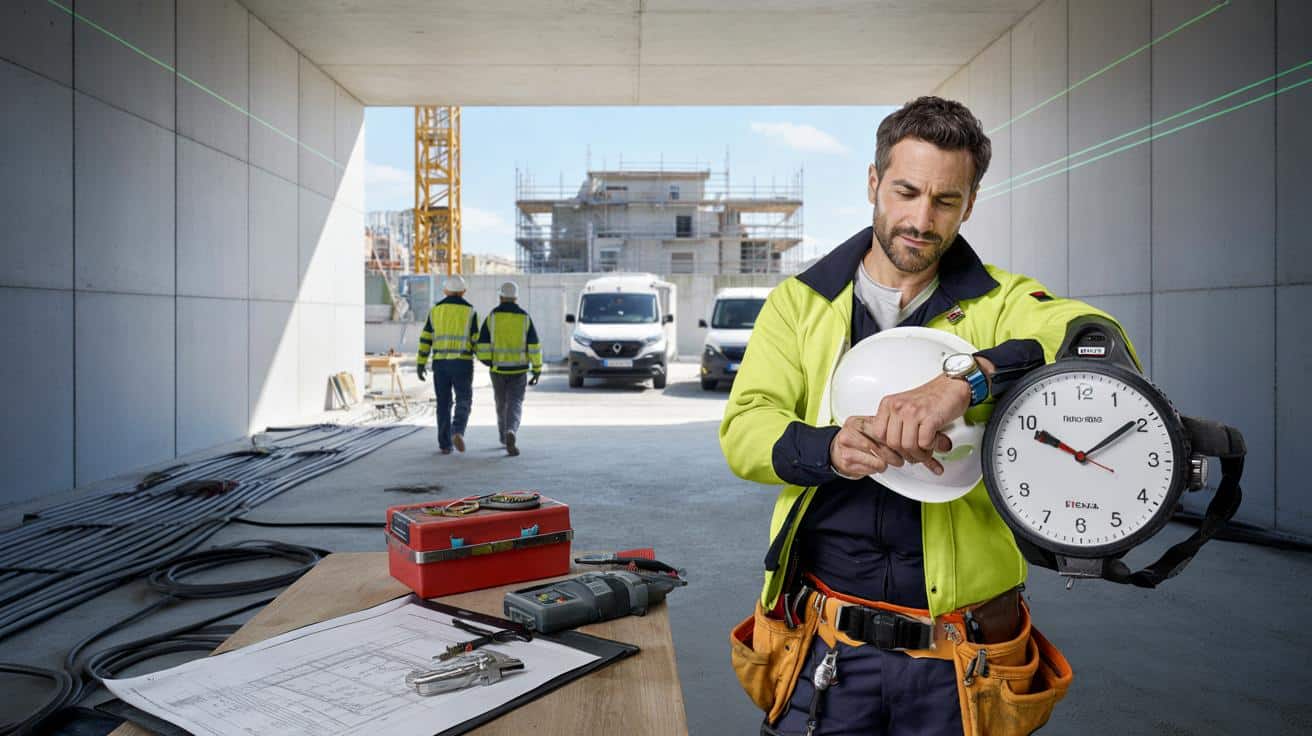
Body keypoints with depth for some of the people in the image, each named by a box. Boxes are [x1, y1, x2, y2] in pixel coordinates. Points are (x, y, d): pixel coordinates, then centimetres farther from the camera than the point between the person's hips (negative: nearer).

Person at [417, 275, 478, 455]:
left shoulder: (435, 310, 5)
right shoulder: (470, 311, -2)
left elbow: (425, 339, 3)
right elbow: (476, 340, -4)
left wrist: (421, 364, 5)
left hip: (440, 363, 2)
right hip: (462, 363, -2)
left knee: (444, 404, 10)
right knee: (463, 402, 5)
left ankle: (445, 444, 9)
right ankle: (457, 433, -21)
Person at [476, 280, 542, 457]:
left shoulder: (492, 316, -4)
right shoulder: (525, 317, -3)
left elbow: (482, 346, -8)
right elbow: (534, 347, -6)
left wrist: (488, 361, 12)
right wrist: (537, 371, 0)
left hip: (498, 369, 1)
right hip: (518, 370, -1)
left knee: (502, 403, 21)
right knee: (514, 405, -3)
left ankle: (505, 436, 35)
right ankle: (511, 434, -30)